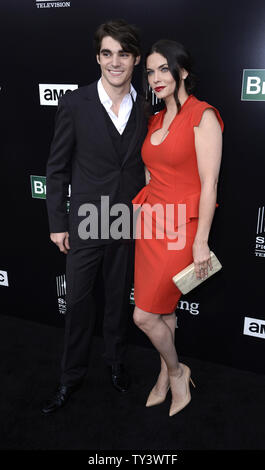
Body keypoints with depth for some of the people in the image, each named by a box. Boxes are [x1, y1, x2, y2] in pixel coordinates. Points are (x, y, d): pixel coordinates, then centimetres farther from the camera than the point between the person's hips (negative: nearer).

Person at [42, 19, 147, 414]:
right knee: (78, 302, 10)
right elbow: (57, 168, -4)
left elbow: (148, 166, 6)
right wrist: (57, 223, -5)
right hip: (85, 223, -2)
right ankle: (72, 375, 31)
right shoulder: (75, 104, -8)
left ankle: (116, 359, 41)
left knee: (119, 298, 17)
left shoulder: (147, 109, -1)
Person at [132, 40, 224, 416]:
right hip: (150, 222, 7)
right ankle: (167, 376, 34)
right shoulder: (156, 120, 13)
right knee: (164, 308, 14)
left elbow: (209, 184, -14)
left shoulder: (203, 117, -10)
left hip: (181, 226, -7)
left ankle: (175, 371, 25)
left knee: (144, 316, -3)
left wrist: (200, 241, -16)